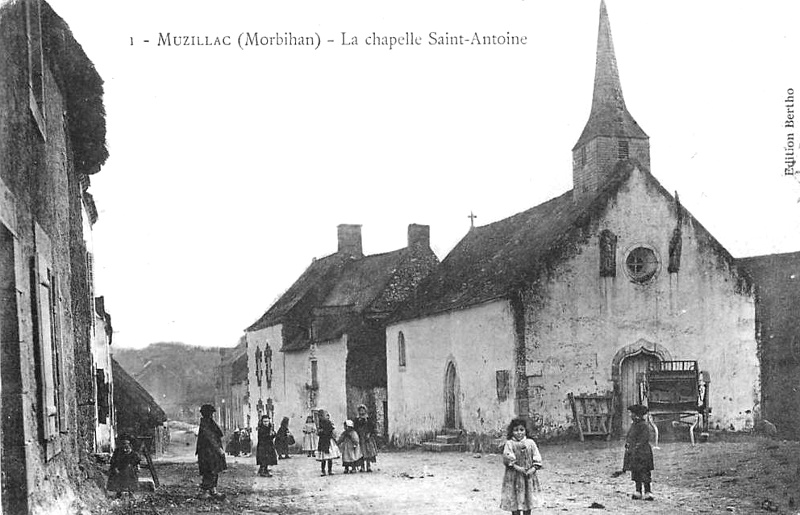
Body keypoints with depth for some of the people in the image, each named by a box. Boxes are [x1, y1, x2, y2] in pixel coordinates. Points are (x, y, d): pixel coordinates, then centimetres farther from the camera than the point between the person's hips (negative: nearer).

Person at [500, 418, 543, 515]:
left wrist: (533, 468, -12)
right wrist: (516, 467, -23)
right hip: (514, 477, -3)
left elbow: (537, 458, 3)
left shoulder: (530, 443, 5)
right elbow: (507, 458, -13)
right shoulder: (509, 444, -4)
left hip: (529, 477, 3)